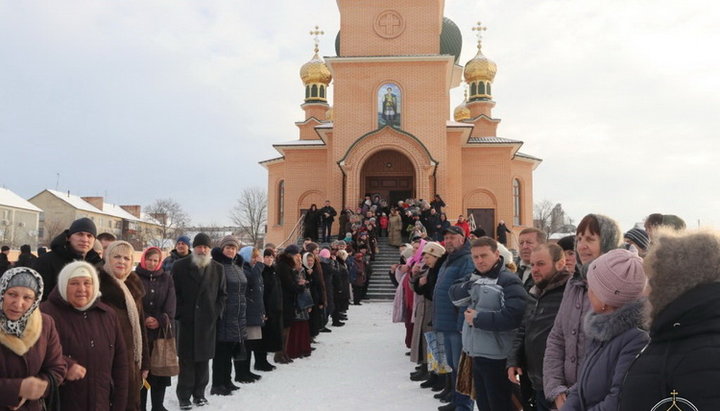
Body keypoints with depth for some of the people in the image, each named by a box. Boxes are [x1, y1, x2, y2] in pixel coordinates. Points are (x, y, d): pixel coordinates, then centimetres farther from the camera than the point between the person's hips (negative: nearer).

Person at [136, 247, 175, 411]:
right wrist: (144, 319, -17)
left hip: (162, 330, 3)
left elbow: (170, 305, 3)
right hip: (140, 330, -2)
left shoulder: (167, 279, 11)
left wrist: (160, 321, -11)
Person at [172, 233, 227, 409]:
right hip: (187, 321, -2)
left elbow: (223, 293, 12)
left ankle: (199, 393, 21)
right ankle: (184, 396, 11)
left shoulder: (217, 268, 7)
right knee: (186, 360, 1)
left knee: (203, 359, 8)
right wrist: (179, 312, -5)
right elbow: (174, 292, 1)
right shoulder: (180, 266, 1)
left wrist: (217, 311, 2)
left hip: (208, 321, 2)